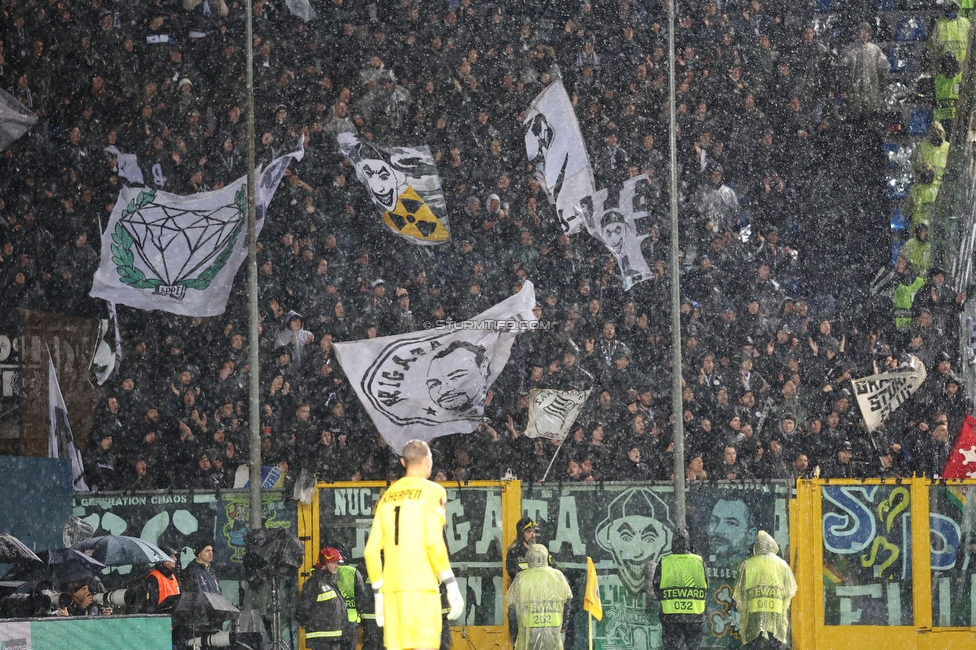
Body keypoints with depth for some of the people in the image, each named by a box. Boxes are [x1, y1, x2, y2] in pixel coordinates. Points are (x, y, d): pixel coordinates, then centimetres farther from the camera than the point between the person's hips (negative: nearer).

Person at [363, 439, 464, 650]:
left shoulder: (388, 496, 16)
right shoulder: (432, 492, -1)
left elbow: (371, 551, 13)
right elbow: (433, 542, -13)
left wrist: (378, 593, 20)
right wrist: (452, 586, -10)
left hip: (392, 589, 6)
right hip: (421, 587, -6)